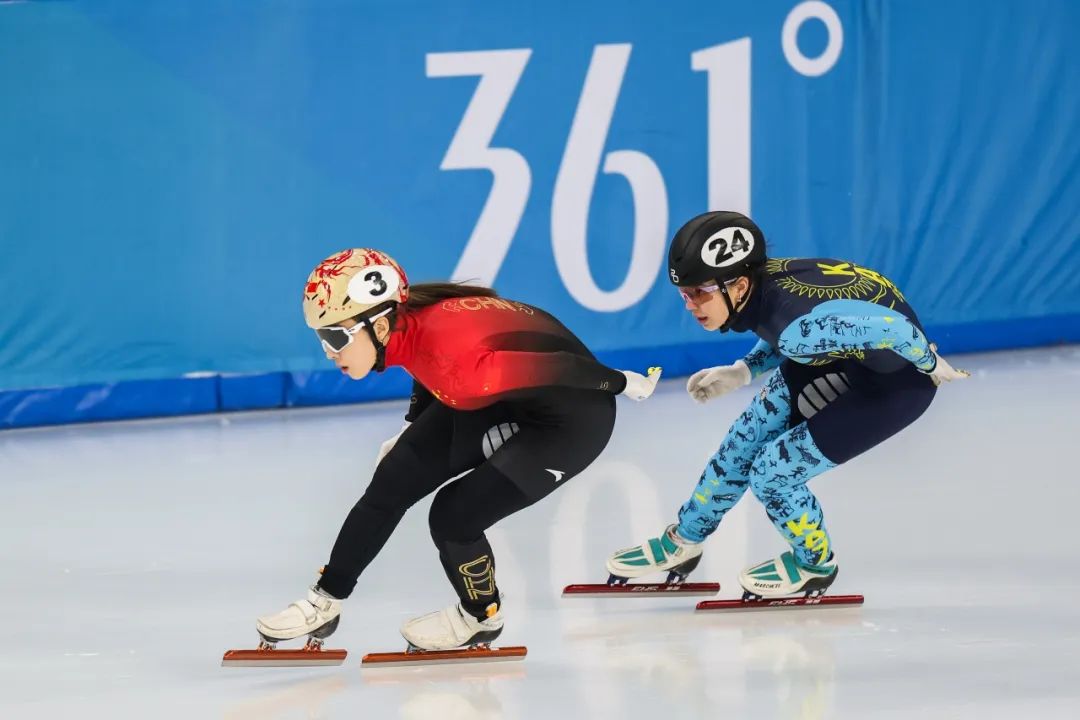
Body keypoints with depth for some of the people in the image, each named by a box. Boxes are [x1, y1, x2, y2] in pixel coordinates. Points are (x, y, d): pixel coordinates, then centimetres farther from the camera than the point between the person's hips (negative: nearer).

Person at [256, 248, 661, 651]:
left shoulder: (455, 359, -38)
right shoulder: (407, 319, -14)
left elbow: (559, 371, -28)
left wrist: (623, 384, -12)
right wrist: (412, 430, 21)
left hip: (574, 418, -8)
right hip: (498, 399, 8)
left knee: (454, 514, -13)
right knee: (395, 480, 5)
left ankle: (482, 617, 16)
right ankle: (325, 603, 17)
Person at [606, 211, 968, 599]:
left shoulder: (797, 322, -38)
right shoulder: (761, 281, -13)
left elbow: (892, 328, -34)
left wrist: (932, 365, -16)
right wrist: (742, 372, 2)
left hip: (897, 381, -8)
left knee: (771, 473, -7)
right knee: (744, 442, 12)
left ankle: (815, 563, 21)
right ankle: (682, 542, 32)